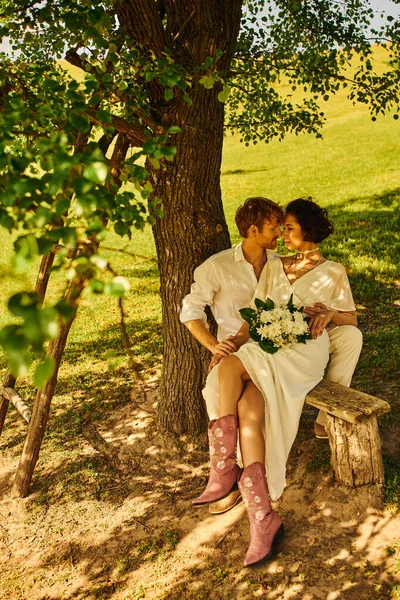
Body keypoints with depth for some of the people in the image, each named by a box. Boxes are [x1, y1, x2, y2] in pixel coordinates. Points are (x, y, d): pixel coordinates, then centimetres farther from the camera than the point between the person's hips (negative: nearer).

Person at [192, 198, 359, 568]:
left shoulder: (333, 273, 14)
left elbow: (351, 320, 17)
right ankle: (263, 519, -28)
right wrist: (234, 342, -1)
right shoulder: (274, 267, 24)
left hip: (305, 351, -4)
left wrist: (329, 314, -6)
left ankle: (225, 472, -22)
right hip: (267, 349, 4)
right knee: (249, 409, -27)